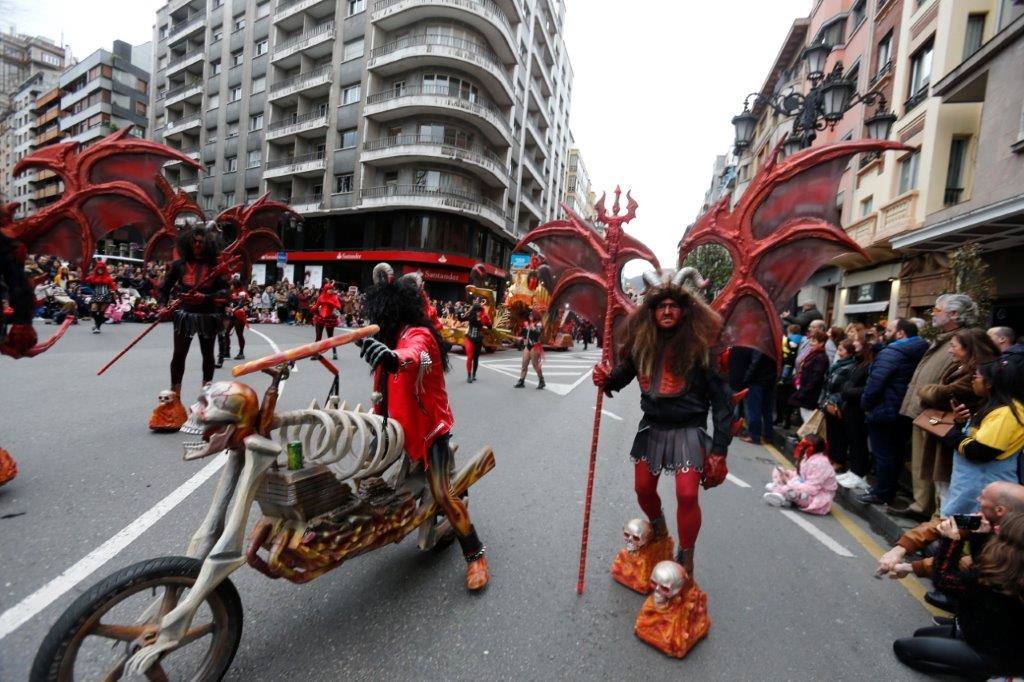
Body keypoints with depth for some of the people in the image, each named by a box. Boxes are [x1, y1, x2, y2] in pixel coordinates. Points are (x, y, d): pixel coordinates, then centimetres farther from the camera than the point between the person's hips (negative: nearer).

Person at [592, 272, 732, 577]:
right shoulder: (642, 343, -4)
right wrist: (606, 380, -17)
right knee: (643, 489, 13)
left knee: (687, 495, -13)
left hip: (688, 431, -4)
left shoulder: (698, 346, -14)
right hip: (652, 428, 4)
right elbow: (623, 374, 8)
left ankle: (685, 561, 15)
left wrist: (719, 449, -12)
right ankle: (659, 531, 47)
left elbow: (721, 399, -11)